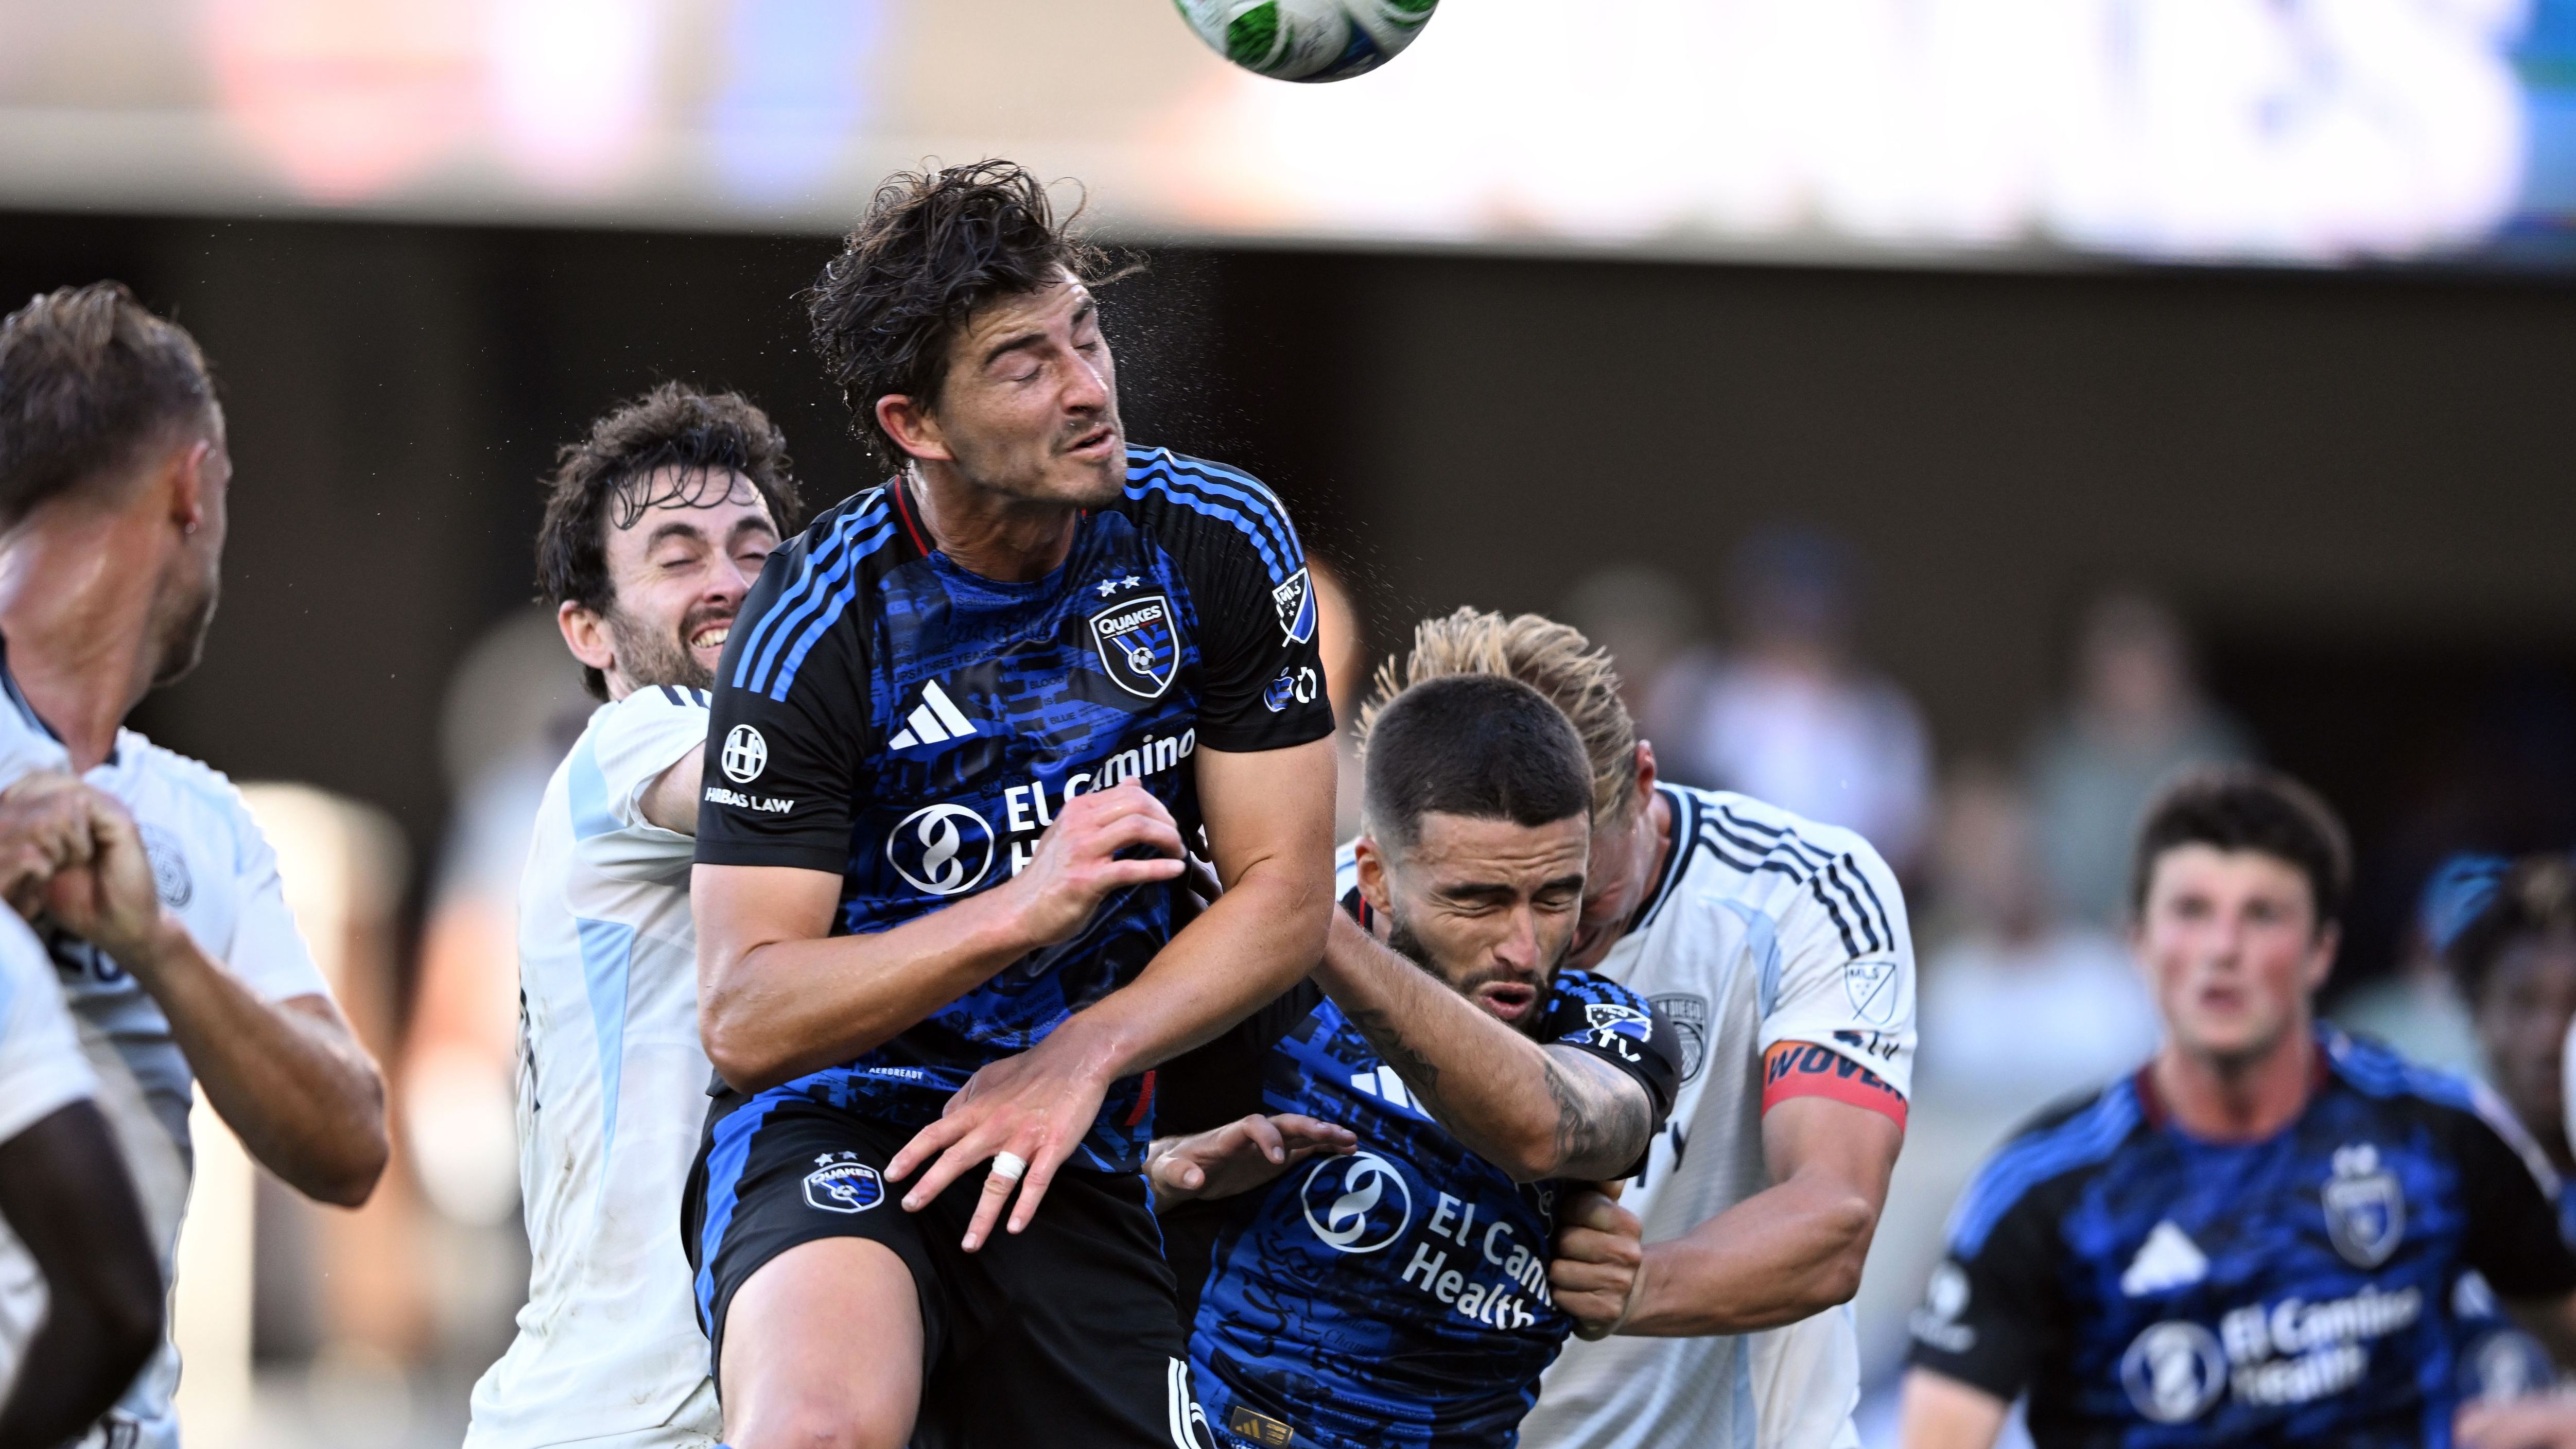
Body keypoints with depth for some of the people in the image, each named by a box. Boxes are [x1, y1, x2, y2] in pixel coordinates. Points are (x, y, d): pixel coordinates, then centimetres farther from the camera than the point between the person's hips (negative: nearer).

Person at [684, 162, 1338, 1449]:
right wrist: (1028, 909, -27)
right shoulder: (814, 629, -14)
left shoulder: (1220, 544, -3)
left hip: (1072, 1166, 5)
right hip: (835, 1137, -5)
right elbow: (744, 1018, -17)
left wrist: (1080, 1057, -12)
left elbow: (1284, 896, 2)